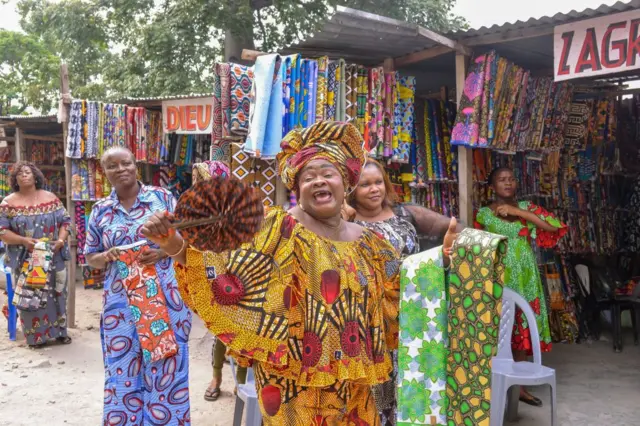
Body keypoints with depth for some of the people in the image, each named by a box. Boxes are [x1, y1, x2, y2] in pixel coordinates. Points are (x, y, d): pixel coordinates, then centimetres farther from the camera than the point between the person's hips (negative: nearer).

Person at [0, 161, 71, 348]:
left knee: (56, 293, 7)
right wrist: (23, 240, -19)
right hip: (24, 260, -1)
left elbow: (65, 221, 5)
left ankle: (59, 330, 20)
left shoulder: (50, 198, 4)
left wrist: (61, 240, -13)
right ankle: (35, 336, 14)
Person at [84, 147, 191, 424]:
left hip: (164, 297, -2)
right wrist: (107, 256, -10)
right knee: (123, 370, 9)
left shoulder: (162, 198, 0)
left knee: (165, 368, 4)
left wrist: (162, 252, -15)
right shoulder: (101, 211, 7)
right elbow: (91, 257, 12)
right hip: (121, 303, 2)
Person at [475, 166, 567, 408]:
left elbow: (555, 227, -7)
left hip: (526, 278, 3)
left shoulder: (526, 207, 7)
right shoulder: (483, 214, 1)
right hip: (498, 278, -3)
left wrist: (519, 212, -11)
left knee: (524, 329, 7)